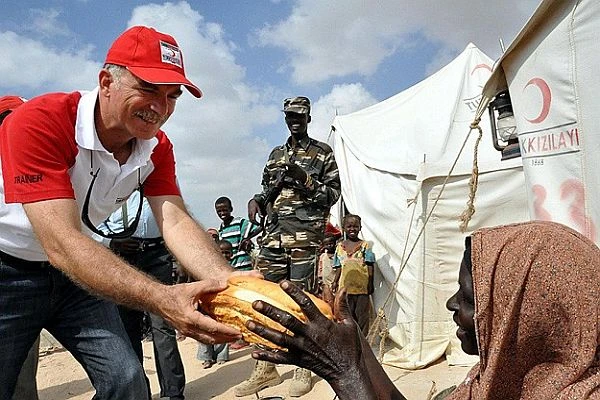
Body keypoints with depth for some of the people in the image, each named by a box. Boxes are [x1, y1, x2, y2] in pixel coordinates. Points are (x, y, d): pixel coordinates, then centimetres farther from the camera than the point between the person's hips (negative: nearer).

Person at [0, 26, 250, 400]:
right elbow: (61, 243, -36)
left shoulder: (157, 147, -9)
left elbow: (176, 223, -20)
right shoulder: (39, 122, -29)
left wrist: (231, 283, -39)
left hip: (77, 272, 5)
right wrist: (162, 299, -48)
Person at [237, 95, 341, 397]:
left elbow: (333, 193, 1)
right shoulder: (276, 155, 22)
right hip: (273, 234, 5)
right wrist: (256, 200, 3)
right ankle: (265, 368, 15)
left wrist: (305, 180, -13)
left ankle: (303, 369, 12)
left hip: (305, 235, -5)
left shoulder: (323, 153, 7)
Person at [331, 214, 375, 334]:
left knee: (362, 313, 2)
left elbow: (370, 267, -2)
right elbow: (339, 268, 13)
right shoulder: (340, 246, 9)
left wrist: (370, 284, -9)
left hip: (362, 286, -2)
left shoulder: (365, 245, 1)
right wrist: (335, 281, 3)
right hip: (346, 286, 3)